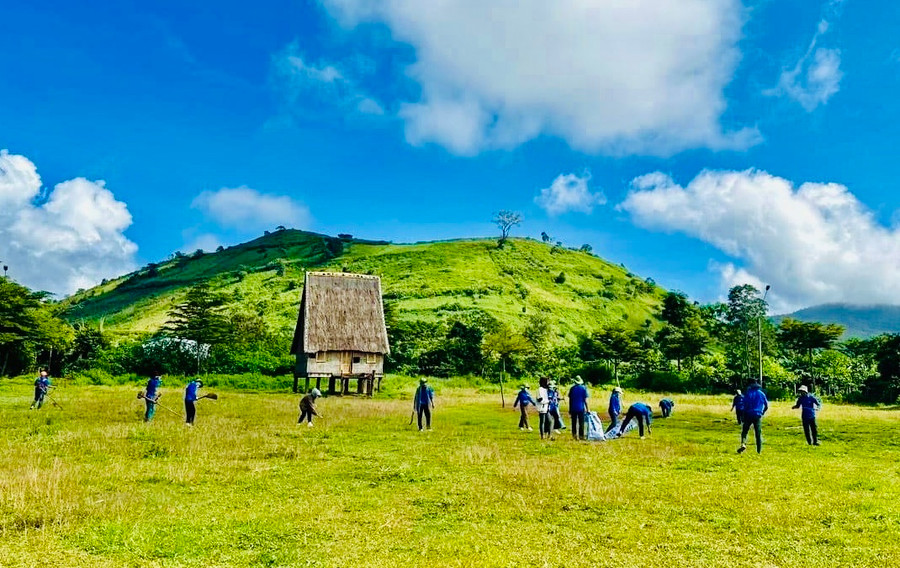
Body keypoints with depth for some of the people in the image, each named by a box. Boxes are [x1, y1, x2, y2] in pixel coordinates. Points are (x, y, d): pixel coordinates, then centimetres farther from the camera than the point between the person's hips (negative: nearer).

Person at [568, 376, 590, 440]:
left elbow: (570, 400, 4)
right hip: (581, 408, -1)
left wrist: (570, 409, 11)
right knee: (581, 423, 5)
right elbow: (585, 400, -6)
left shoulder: (572, 388, 2)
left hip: (573, 408, 1)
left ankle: (574, 434, 5)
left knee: (574, 422, 10)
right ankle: (581, 435, 4)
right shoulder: (584, 388, -3)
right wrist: (587, 409, 1)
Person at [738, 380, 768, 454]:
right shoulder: (762, 394, 6)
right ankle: (759, 451, 8)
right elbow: (766, 406, 9)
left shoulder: (748, 393, -3)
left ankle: (743, 444, -19)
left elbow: (745, 406, -9)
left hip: (749, 415, -2)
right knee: (758, 434, 8)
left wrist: (743, 416, -2)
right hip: (758, 416, 2)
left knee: (744, 431, 5)